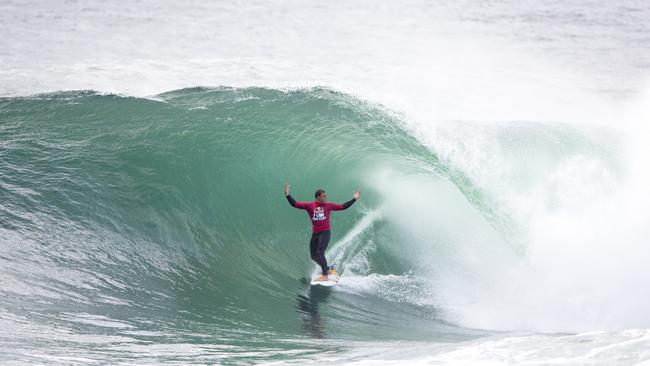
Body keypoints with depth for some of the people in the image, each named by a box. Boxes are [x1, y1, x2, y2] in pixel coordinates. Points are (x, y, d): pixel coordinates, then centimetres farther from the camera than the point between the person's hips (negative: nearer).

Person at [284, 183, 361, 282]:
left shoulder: (328, 205, 2)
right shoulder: (309, 205, 0)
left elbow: (343, 206, 10)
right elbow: (294, 204, -3)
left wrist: (354, 199, 8)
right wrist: (288, 195, -15)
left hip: (325, 232, -3)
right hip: (315, 233, 3)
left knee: (320, 253, -16)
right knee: (314, 256, 10)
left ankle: (325, 276, -11)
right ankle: (327, 270, 30)